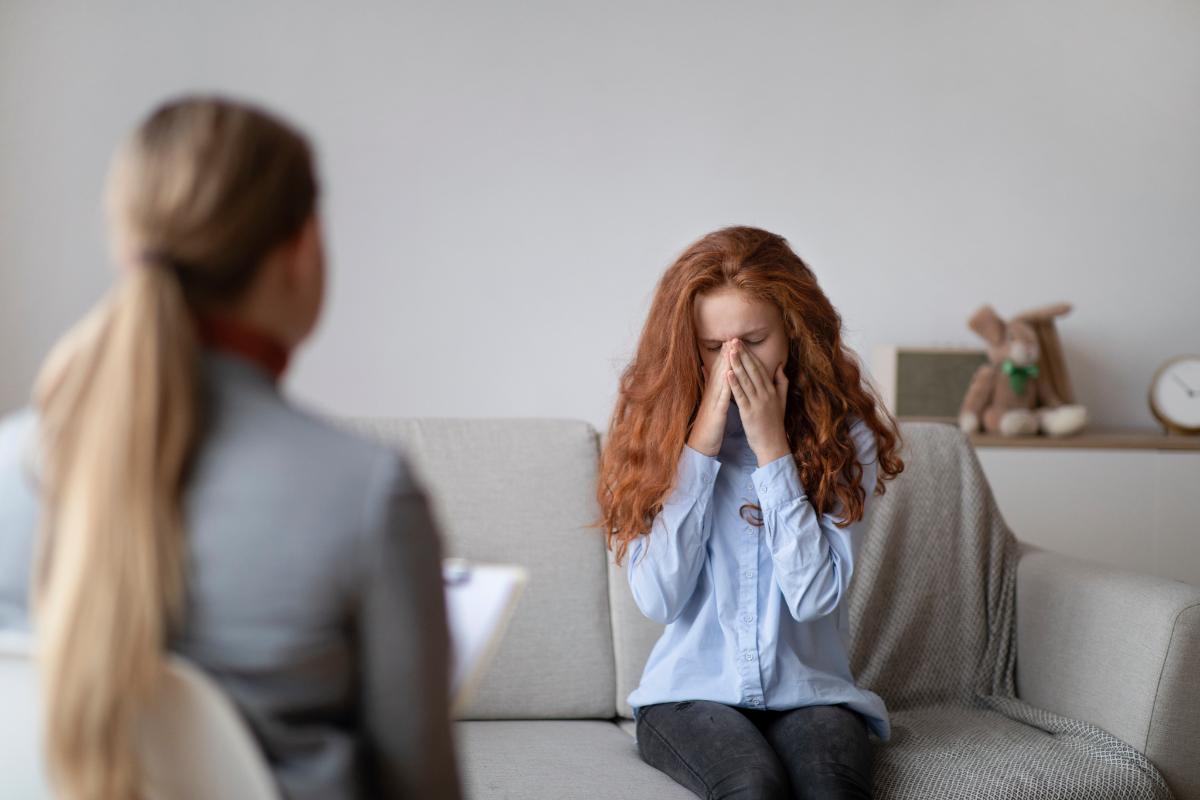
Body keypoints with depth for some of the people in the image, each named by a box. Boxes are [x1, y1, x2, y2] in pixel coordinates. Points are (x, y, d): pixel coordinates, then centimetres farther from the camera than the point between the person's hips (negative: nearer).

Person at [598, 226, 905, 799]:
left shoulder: (845, 437, 0)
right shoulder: (658, 428, 2)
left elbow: (814, 595, -12)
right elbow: (658, 598, -9)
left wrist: (771, 446, -13)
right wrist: (702, 444, -12)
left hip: (810, 692, 0)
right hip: (691, 693, 0)